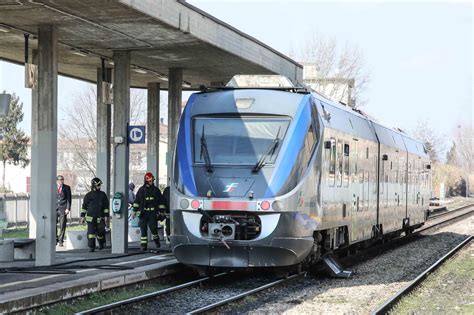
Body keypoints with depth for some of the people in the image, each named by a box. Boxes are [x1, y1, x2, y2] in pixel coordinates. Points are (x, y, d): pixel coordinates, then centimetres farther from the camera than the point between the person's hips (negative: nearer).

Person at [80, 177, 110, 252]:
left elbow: (106, 207, 5)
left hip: (100, 218, 0)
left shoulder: (103, 195, 5)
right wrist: (82, 216, 5)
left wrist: (106, 216, -1)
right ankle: (91, 247, -4)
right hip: (90, 218, 0)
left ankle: (101, 244, 30)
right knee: (91, 232, -8)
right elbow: (84, 206, 9)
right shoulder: (88, 195, 5)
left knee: (100, 232, 3)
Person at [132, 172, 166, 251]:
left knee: (153, 227, -8)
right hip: (143, 212, 1)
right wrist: (135, 210, 5)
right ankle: (143, 244, 0)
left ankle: (156, 240, 19)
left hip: (153, 213, 0)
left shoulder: (156, 190, 8)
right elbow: (136, 201, 11)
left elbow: (161, 202, 11)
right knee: (143, 229, -3)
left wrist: (161, 211, 7)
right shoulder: (141, 190, 7)